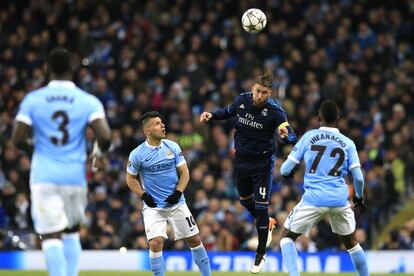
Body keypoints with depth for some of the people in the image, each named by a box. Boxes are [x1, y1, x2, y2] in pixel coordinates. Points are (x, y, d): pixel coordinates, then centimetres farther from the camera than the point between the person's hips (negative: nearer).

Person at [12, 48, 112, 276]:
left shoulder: (33, 100, -2)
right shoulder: (88, 101, -2)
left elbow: (17, 139, -5)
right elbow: (105, 136, -13)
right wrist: (102, 149, 10)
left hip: (44, 177, -2)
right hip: (75, 177, 2)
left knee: (51, 237, -6)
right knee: (72, 232, 22)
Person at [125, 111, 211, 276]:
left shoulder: (173, 147, -1)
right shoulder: (137, 154, -8)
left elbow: (184, 173, 4)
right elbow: (130, 178, 4)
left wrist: (178, 192, -11)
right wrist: (143, 195, -11)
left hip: (177, 203, 3)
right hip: (153, 206, -3)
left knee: (194, 239, 6)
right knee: (156, 243, -18)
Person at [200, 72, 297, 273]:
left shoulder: (275, 110, -24)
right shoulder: (241, 101, -10)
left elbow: (292, 137, -33)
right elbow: (229, 112, 14)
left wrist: (286, 135, -56)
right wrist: (211, 116, -3)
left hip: (262, 163, -5)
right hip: (241, 159, 5)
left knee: (261, 207, -7)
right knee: (245, 200, 21)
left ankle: (261, 255, 6)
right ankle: (267, 224, 51)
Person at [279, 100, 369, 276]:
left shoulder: (309, 137, 3)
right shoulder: (348, 143, 7)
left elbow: (285, 169, 4)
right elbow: (358, 178, 2)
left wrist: (287, 172, 28)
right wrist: (359, 197, 22)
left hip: (313, 199, -2)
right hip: (340, 200, 2)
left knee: (287, 236, 14)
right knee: (351, 243, 21)